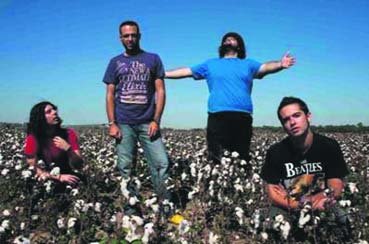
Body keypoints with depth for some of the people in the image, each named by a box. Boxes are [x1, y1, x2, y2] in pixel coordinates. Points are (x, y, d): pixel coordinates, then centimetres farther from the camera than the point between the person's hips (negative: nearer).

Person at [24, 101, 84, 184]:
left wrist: (68, 149, -21)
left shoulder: (69, 134, -3)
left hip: (68, 181, 1)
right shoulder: (33, 139, -8)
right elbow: (34, 169, -8)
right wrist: (59, 177, -18)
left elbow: (79, 166, -5)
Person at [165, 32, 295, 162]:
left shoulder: (248, 63, 19)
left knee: (242, 159, 0)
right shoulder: (210, 64, 23)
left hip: (242, 117, 0)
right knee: (216, 160, -5)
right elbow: (186, 71, 22)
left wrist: (280, 64, -21)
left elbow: (265, 67, 1)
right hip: (217, 116, 0)